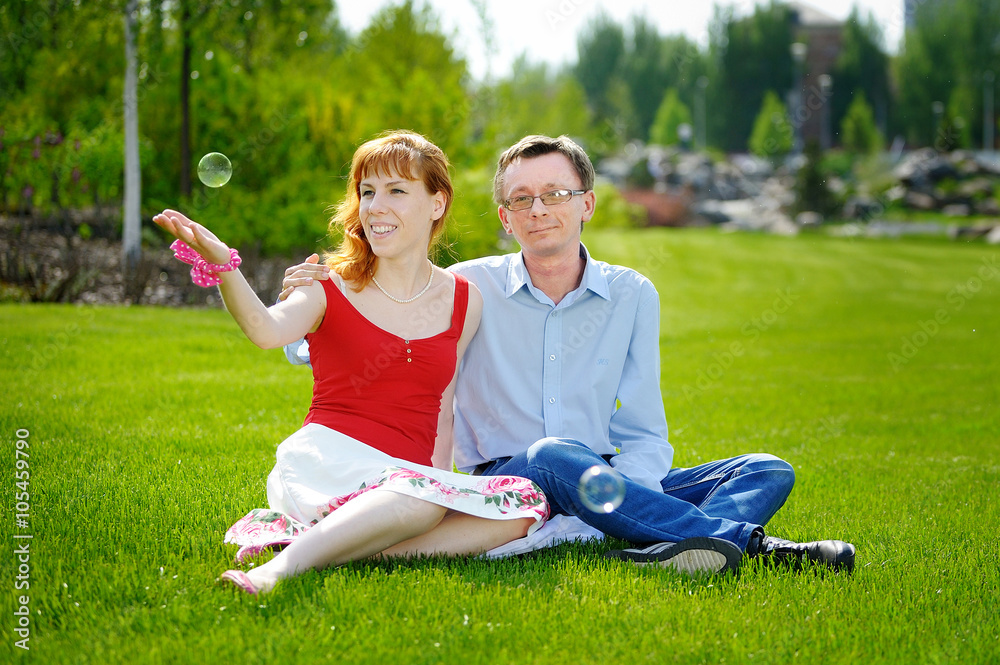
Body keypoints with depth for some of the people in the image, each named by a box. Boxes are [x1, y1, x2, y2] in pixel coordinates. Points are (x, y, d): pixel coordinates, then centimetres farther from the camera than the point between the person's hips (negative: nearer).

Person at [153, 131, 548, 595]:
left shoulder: (464, 301, 12)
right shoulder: (331, 288, 3)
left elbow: (444, 409, 15)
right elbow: (268, 330, -20)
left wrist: (443, 476, 1)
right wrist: (222, 266, -37)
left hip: (411, 474, 5)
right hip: (327, 457, -5)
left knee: (523, 507, -23)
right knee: (421, 498, -36)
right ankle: (283, 566, -34)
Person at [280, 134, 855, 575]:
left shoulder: (632, 295, 8)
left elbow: (645, 435, 7)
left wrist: (624, 503, -15)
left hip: (603, 485, 4)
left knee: (769, 471, -15)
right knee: (553, 456, -39)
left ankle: (667, 551, -48)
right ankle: (747, 539, -36)